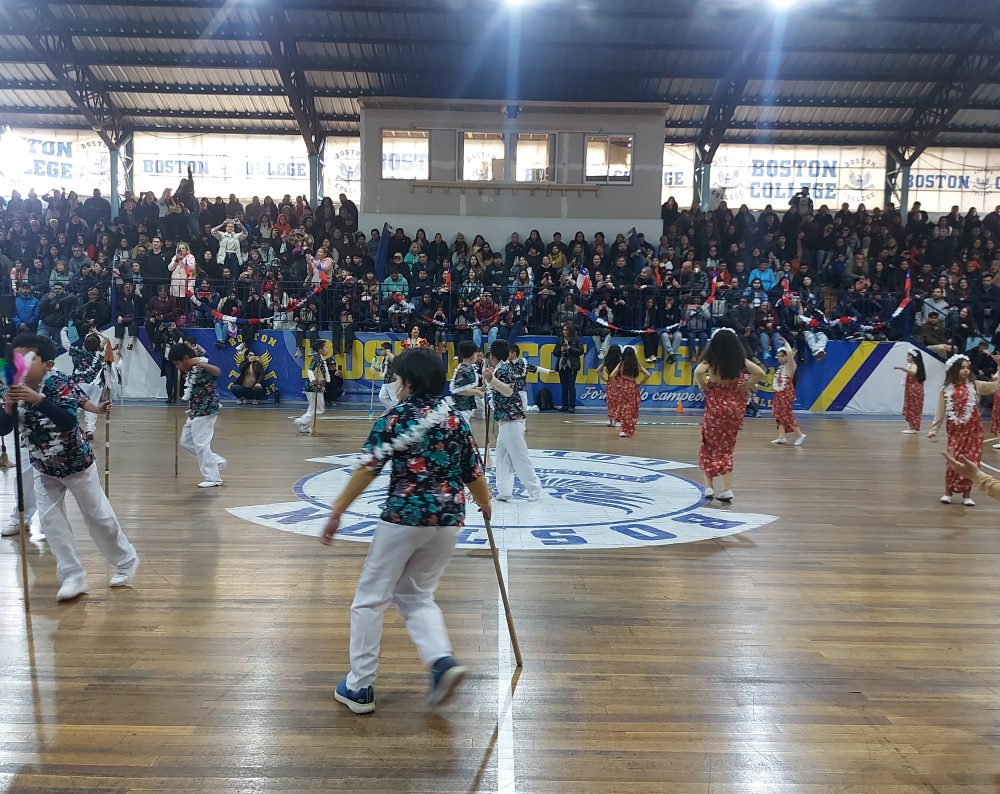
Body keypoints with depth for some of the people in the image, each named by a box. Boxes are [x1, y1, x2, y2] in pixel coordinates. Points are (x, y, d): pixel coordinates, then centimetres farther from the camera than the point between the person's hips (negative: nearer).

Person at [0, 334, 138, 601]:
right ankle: (73, 576, 9)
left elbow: (69, 421, -39)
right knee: (49, 519, -1)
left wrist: (38, 400, -49)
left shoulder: (59, 383, -26)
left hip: (77, 462, -5)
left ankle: (126, 560, 28)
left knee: (98, 515, 8)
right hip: (44, 467, 5)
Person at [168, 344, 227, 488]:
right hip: (195, 412, 10)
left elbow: (217, 372, -42)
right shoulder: (191, 371, 10)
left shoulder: (202, 368, -19)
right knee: (186, 441, 16)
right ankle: (217, 462, 20)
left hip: (205, 411, -10)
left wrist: (201, 363, -55)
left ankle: (213, 478, 4)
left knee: (201, 444, -6)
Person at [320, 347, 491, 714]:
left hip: (404, 516, -5)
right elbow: (474, 472, 12)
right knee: (417, 596, 21)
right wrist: (485, 505, 30)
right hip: (448, 519, 5)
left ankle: (359, 687, 16)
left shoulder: (396, 416, -6)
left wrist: (336, 512, -9)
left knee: (370, 599, 10)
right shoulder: (456, 418, 7)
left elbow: (367, 469, -13)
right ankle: (443, 661, -2)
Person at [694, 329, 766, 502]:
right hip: (735, 405, 3)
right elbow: (760, 373, -4)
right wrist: (744, 386, 3)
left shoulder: (711, 359, -10)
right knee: (726, 449, 13)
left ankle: (709, 487, 12)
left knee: (709, 447, 13)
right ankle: (728, 489, 7)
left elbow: (698, 372, -27)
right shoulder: (739, 360, -1)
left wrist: (704, 387, -10)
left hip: (715, 406, -3)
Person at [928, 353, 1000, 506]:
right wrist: (934, 431, -1)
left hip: (973, 430, 1)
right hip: (955, 431, -1)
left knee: (971, 462, 1)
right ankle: (948, 492, 10)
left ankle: (967, 494, 12)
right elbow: (940, 413, 3)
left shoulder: (975, 385, 1)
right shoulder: (946, 390, 0)